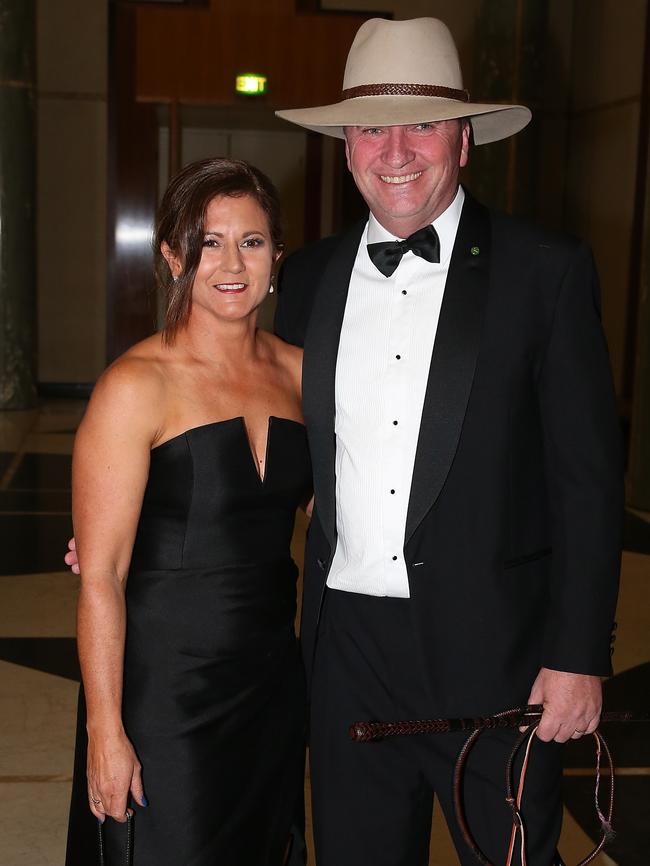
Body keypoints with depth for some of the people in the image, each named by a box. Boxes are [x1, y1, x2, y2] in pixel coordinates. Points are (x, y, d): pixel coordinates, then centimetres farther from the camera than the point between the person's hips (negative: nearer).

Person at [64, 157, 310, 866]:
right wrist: (105, 731, -15)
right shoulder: (135, 387, -14)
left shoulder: (297, 372, 2)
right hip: (164, 686, -5)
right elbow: (100, 576, -15)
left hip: (275, 681, 6)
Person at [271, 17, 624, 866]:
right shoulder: (309, 276, 6)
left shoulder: (546, 270, -5)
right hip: (347, 641, 4)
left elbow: (588, 477, -7)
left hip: (491, 652, -3)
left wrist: (579, 658, -10)